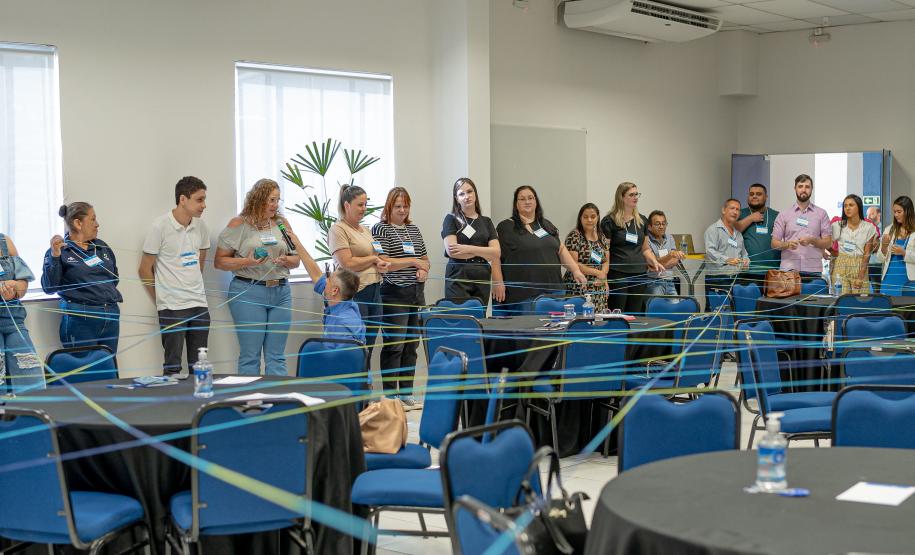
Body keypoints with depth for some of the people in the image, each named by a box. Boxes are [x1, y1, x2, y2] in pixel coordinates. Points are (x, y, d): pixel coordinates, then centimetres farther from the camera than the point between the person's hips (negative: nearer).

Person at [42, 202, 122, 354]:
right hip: (80, 319, -5)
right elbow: (49, 287, -10)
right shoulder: (61, 251, -1)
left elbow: (114, 277, 27)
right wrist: (55, 256, -17)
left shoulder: (102, 247, 14)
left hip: (111, 316, 6)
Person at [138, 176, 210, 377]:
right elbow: (145, 269, -4)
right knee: (173, 366, -3)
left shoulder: (200, 226, 6)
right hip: (172, 307, -5)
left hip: (200, 304, 5)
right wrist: (160, 299, 3)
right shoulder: (160, 226, -9)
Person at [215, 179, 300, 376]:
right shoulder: (238, 224, -1)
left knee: (277, 357, 7)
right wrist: (247, 262, -16)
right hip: (249, 291, -4)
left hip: (281, 292, 4)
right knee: (250, 356, 0)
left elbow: (295, 259, 16)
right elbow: (219, 261, -2)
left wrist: (286, 260, -7)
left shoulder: (282, 224, 11)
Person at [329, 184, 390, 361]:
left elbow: (377, 259, 23)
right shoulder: (338, 230, -7)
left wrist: (380, 265, -1)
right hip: (355, 293, -8)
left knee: (369, 348, 8)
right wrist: (374, 259, -4)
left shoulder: (365, 230, 18)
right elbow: (347, 263, -16)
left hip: (374, 291, 8)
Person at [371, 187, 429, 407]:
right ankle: (391, 396, 1)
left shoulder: (413, 229, 16)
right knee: (394, 345, -5)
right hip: (394, 294, -7)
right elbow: (382, 263, -15)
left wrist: (424, 270, 2)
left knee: (411, 344, 9)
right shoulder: (380, 229, -5)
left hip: (416, 292, 7)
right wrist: (412, 261, -12)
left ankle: (407, 393, 17)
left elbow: (424, 258, 24)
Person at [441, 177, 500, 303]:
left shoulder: (486, 222, 15)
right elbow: (451, 251, -9)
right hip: (458, 278, -4)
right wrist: (483, 252, -2)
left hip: (482, 279, 4)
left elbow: (496, 253, 3)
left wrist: (469, 249, -10)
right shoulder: (451, 219, 4)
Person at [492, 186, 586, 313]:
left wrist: (576, 271, 12)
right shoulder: (505, 227, 2)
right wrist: (498, 283, -14)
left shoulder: (547, 225, 20)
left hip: (552, 290, 5)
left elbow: (561, 250, 23)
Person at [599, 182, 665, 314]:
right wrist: (603, 279, -13)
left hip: (639, 274, 5)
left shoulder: (642, 221, 13)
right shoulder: (609, 221, -3)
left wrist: (654, 262, 1)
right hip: (617, 275, -5)